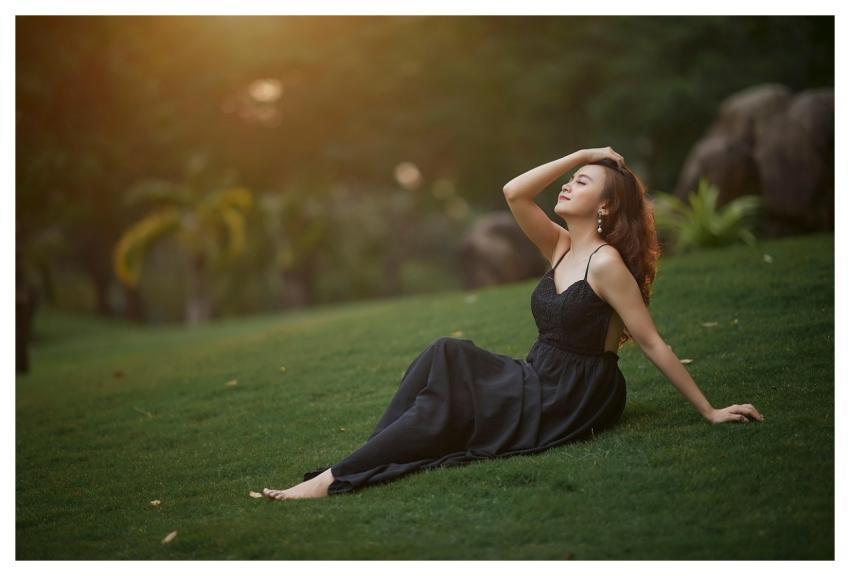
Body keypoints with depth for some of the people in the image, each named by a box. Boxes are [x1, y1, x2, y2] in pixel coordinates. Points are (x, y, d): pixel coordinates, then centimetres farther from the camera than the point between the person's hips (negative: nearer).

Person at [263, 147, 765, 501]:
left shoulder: (606, 261, -17)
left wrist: (709, 410, -15)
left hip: (573, 402, -7)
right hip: (540, 381, 7)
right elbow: (514, 192, -5)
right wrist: (581, 154, -6)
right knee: (447, 355, -12)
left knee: (442, 410, -17)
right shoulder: (560, 246, 6)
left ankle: (335, 480, -16)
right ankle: (372, 461, -16)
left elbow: (653, 344, -15)